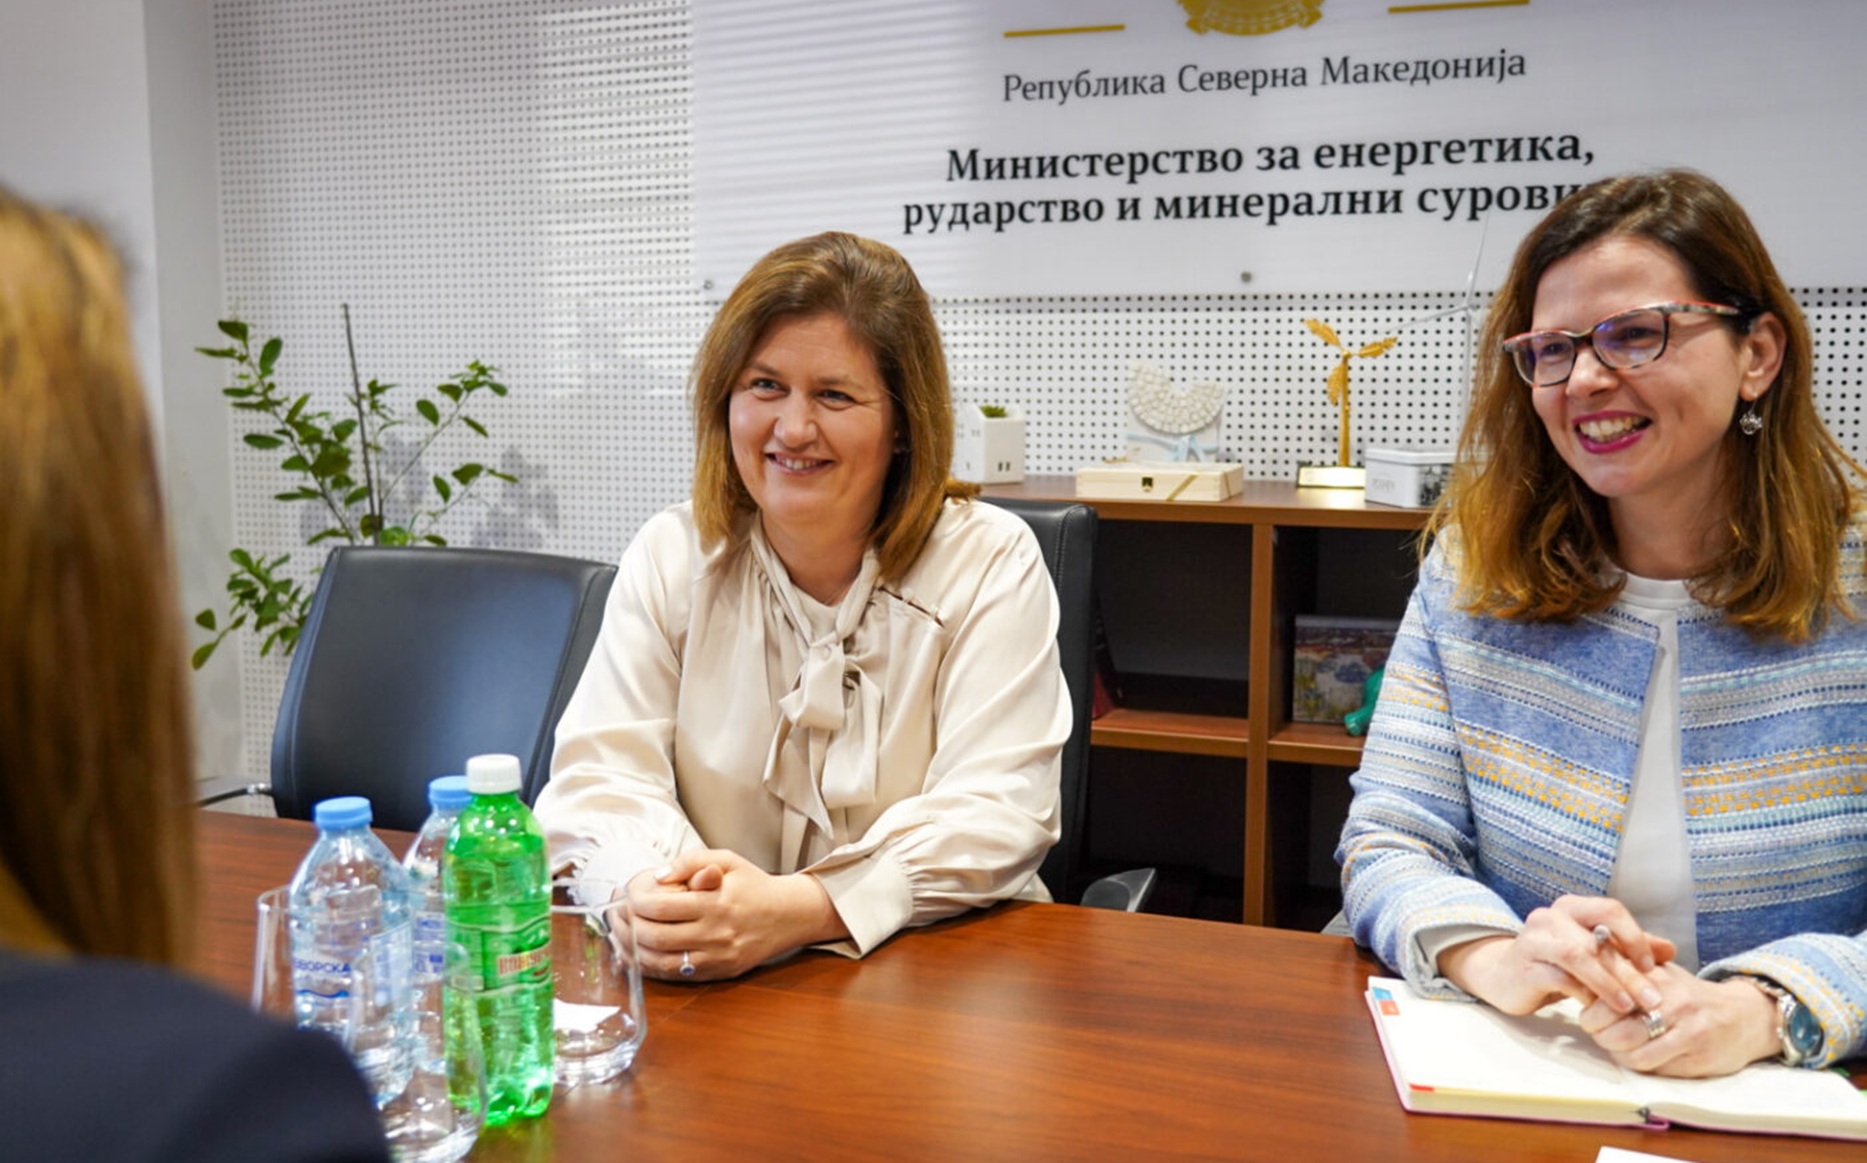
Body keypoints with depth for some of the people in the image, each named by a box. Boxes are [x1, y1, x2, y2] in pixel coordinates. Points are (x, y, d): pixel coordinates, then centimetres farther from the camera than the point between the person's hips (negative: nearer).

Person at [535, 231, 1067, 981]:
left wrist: (797, 908, -30)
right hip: (713, 983, 1)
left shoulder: (991, 565, -4)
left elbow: (993, 813, -13)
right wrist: (652, 895, -27)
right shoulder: (670, 558, 4)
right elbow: (600, 773, -3)